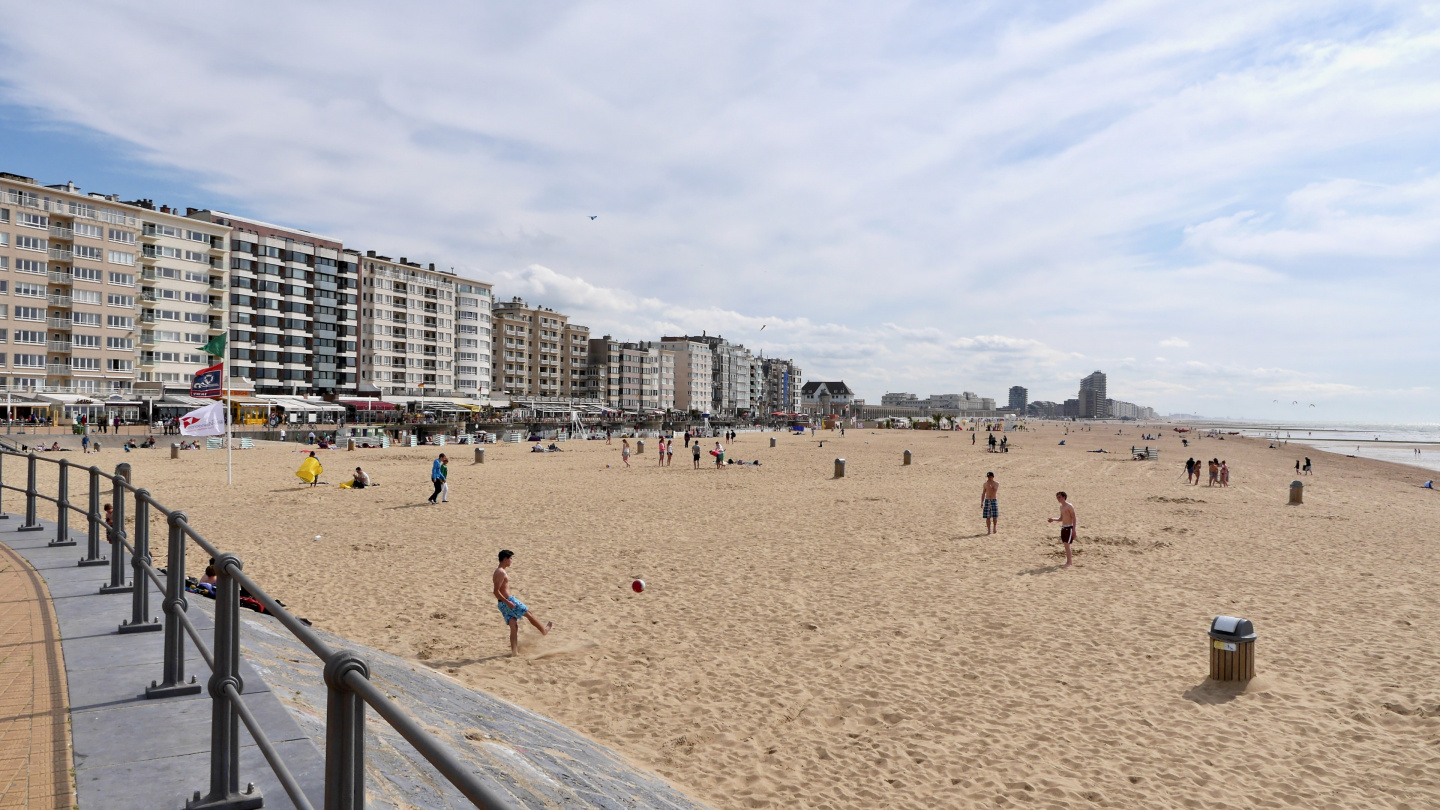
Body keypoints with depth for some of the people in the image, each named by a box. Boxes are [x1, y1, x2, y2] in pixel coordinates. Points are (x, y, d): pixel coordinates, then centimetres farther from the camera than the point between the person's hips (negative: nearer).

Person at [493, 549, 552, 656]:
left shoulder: (500, 571, 15)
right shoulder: (501, 573, -17)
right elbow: (496, 591, -23)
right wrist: (508, 602, -25)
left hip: (503, 603, 9)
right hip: (507, 601, -9)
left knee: (514, 627, 8)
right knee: (529, 613, 8)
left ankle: (515, 651, 6)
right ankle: (544, 630, 26)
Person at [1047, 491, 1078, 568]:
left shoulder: (1069, 506, -11)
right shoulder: (1061, 507, 14)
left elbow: (1074, 518, -13)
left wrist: (1074, 529, -19)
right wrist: (1053, 519, 8)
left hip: (1069, 528, -8)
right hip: (1063, 527, 8)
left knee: (1067, 545, -11)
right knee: (1065, 545, 9)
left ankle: (1068, 562, -7)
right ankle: (1070, 561, 18)